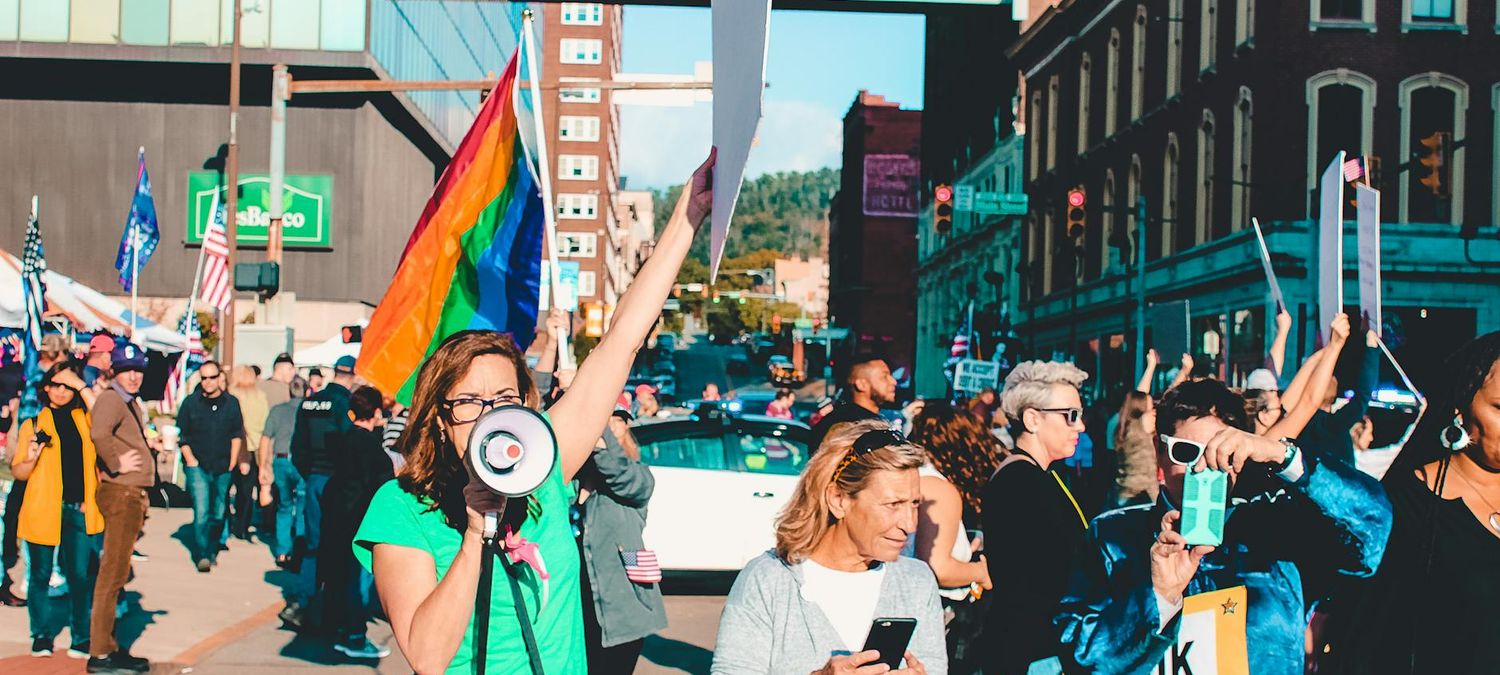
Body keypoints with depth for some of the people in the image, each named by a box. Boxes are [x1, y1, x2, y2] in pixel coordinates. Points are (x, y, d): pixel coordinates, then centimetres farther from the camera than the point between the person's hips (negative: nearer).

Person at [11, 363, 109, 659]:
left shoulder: (84, 419, 14)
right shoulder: (34, 424, 7)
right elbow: (18, 472, 5)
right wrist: (31, 458, -13)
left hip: (79, 510, 1)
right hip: (43, 510, -1)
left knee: (80, 576, 0)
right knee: (41, 575, 6)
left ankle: (82, 640, 8)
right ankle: (41, 637, 20)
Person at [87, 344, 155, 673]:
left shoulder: (131, 402, 18)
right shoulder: (111, 398, -13)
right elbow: (99, 433, -33)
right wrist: (116, 466, -23)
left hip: (133, 494, 10)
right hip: (121, 493, -10)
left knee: (116, 574, 15)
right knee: (112, 573, -9)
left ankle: (108, 646, 23)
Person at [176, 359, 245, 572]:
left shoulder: (231, 403, 5)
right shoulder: (190, 402, 0)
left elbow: (237, 434, 11)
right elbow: (181, 435, 5)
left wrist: (232, 462, 6)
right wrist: (190, 459, -3)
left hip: (223, 468, 2)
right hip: (198, 467, -2)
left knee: (219, 513, 9)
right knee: (201, 513, -12)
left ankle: (212, 550, 26)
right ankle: (202, 555, -9)